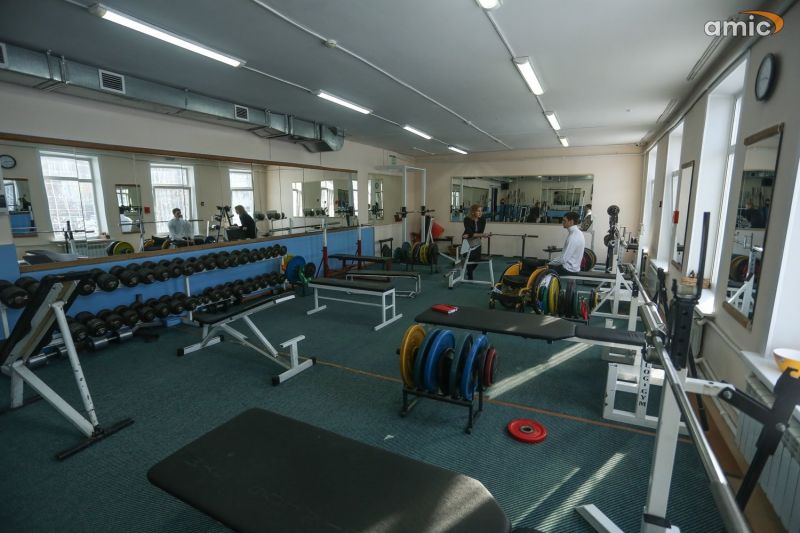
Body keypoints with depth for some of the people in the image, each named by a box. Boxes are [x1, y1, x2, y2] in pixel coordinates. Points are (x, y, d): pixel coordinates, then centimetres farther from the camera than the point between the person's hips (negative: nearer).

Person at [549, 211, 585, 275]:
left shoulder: (573, 237, -24)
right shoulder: (577, 232, 7)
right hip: (572, 265, 10)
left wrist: (549, 264, -11)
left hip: (568, 268, -10)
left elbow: (563, 259, -25)